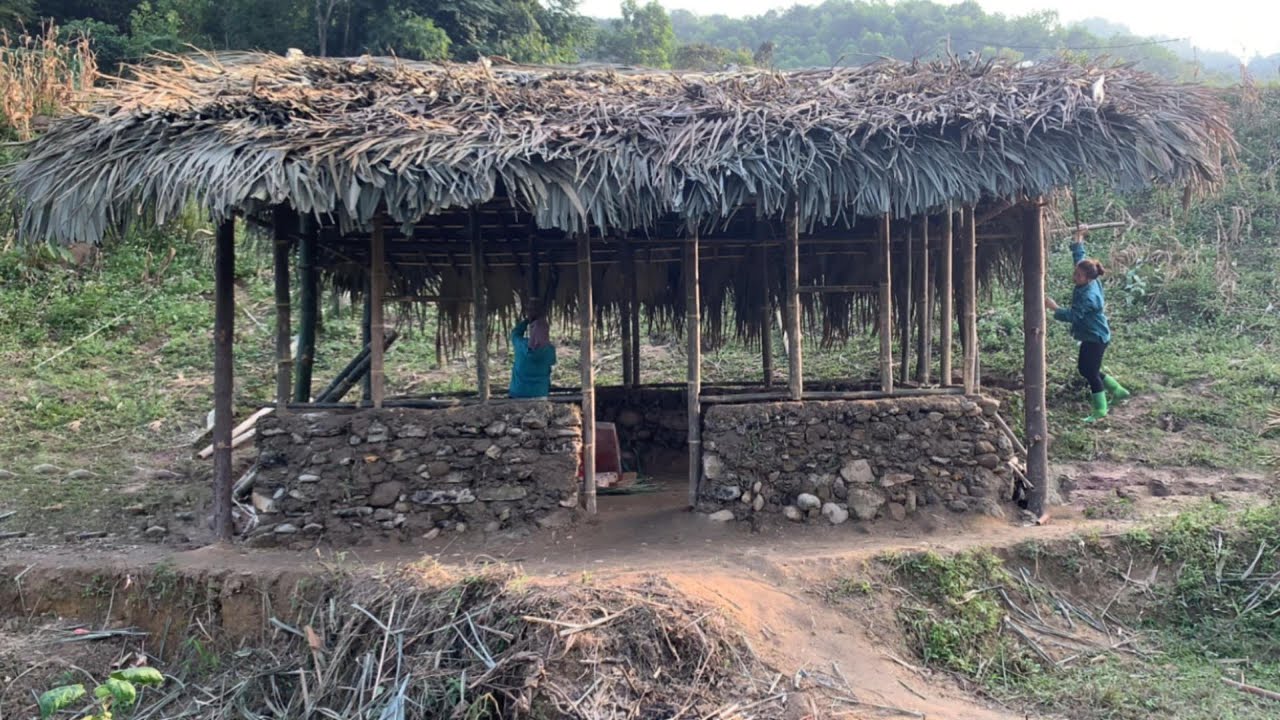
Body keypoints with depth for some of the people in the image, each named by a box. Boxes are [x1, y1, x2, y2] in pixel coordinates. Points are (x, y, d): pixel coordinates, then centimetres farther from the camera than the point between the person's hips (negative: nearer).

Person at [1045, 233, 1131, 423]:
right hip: (1092, 336, 10)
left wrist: (1054, 308, -25)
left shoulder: (1089, 295, -29)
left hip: (1095, 338, -10)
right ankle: (1118, 391, 34)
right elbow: (1080, 258, 11)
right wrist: (1078, 242, 10)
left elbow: (1073, 315, -28)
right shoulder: (1090, 282, -3)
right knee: (1085, 368, 20)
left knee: (1091, 372, 0)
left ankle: (1100, 411, 13)